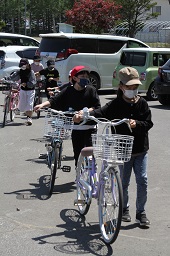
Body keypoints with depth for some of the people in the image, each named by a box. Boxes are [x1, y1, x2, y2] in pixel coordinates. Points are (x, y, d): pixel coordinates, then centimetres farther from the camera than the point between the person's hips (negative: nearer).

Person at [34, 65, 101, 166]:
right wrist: (43, 104, -16)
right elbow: (54, 101, -1)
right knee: (77, 152, 8)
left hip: (90, 127, -2)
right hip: (76, 127, 2)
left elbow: (97, 107, -5)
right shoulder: (68, 91, 2)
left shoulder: (91, 90, -1)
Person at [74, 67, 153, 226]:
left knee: (142, 180, 0)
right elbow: (99, 113, -21)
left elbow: (148, 123, 0)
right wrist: (82, 116, -39)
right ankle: (124, 209, 30)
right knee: (123, 182, 10)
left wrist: (137, 124, -21)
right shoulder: (115, 105, -7)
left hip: (140, 150, 2)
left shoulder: (142, 103, 1)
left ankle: (141, 212, 13)